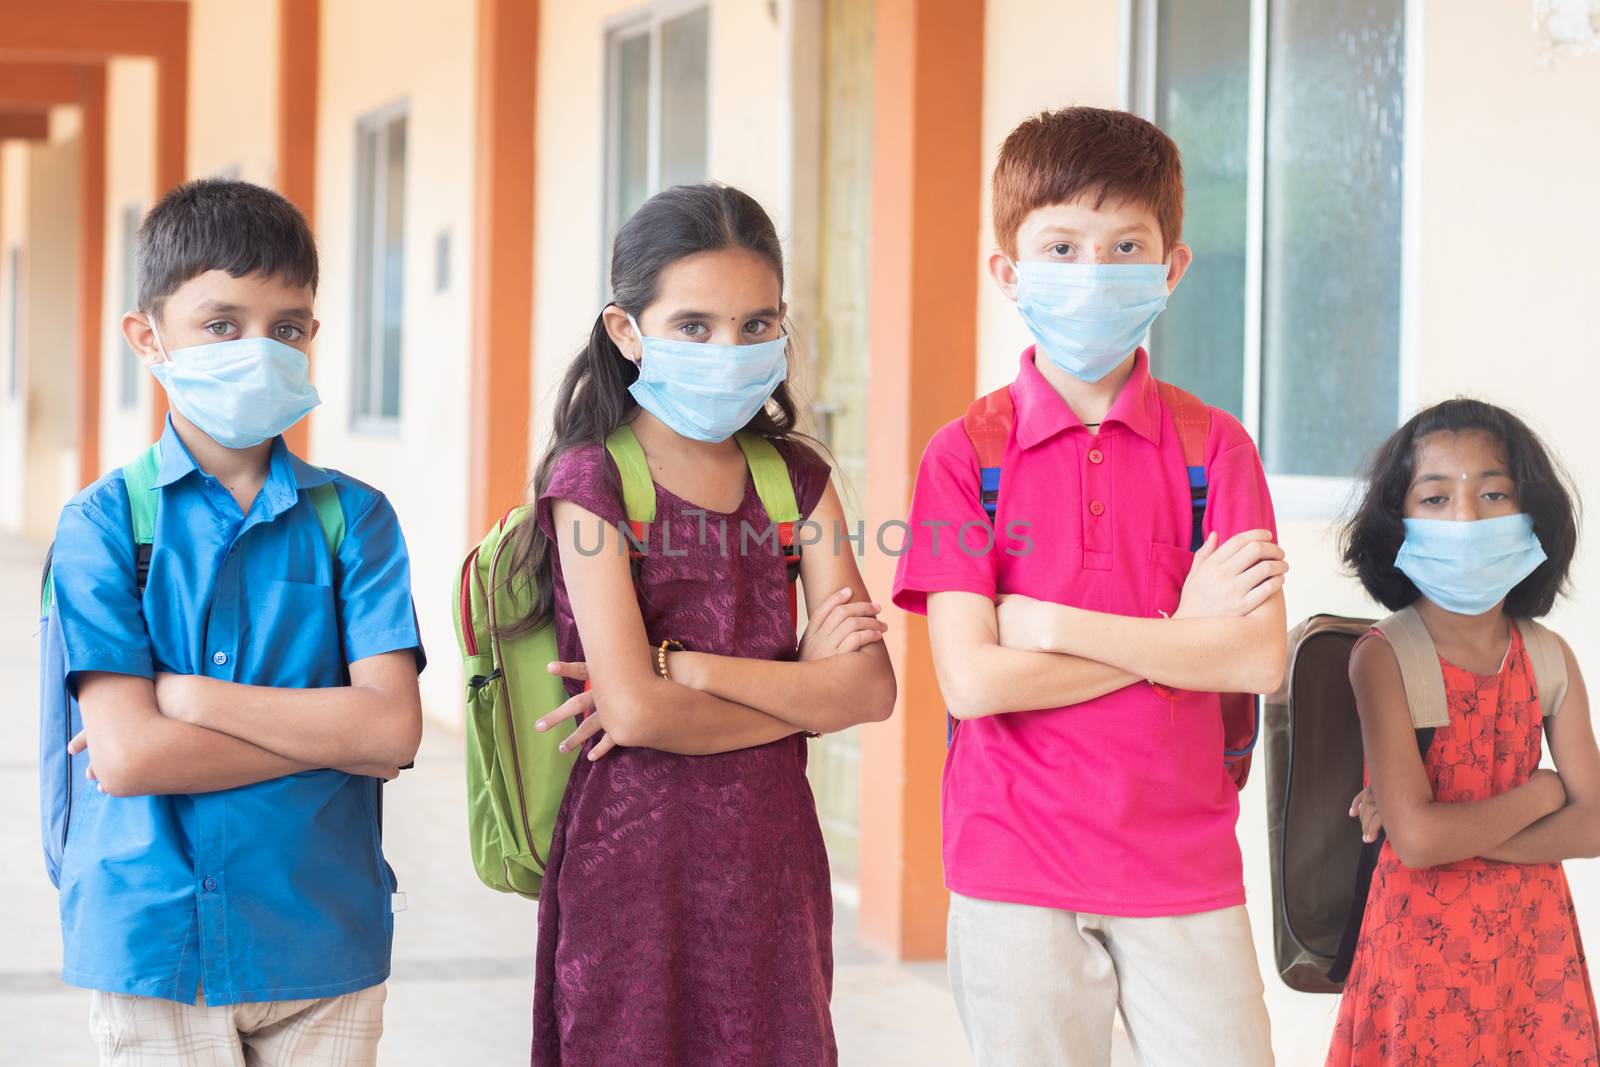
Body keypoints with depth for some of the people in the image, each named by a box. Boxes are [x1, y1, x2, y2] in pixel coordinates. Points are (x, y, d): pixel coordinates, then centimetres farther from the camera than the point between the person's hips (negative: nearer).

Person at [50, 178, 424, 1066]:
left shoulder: (353, 517, 2)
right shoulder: (104, 522, -2)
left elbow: (394, 727, -10)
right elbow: (127, 754, -12)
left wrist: (185, 695, -12)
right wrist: (328, 731, -11)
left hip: (324, 942, 2)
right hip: (153, 947, -1)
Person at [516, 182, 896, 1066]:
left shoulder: (795, 478, 6)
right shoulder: (593, 479, -8)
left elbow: (869, 687, -6)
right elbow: (636, 711, -19)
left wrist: (687, 667, -15)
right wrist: (802, 684, -7)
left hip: (772, 854, 4)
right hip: (634, 856, -4)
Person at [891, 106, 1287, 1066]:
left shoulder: (1214, 448, 3)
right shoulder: (966, 454, -1)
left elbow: (1259, 660, -9)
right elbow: (972, 679, -12)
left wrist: (1054, 625, -12)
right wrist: (1176, 633, -9)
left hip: (1185, 861, 1)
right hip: (1015, 868, -1)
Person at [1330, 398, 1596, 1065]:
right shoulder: (1384, 659, -11)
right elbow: (1416, 839, -20)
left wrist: (1454, 831, -17)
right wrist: (1541, 793, -8)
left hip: (1535, 937, 4)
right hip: (1425, 940, -4)